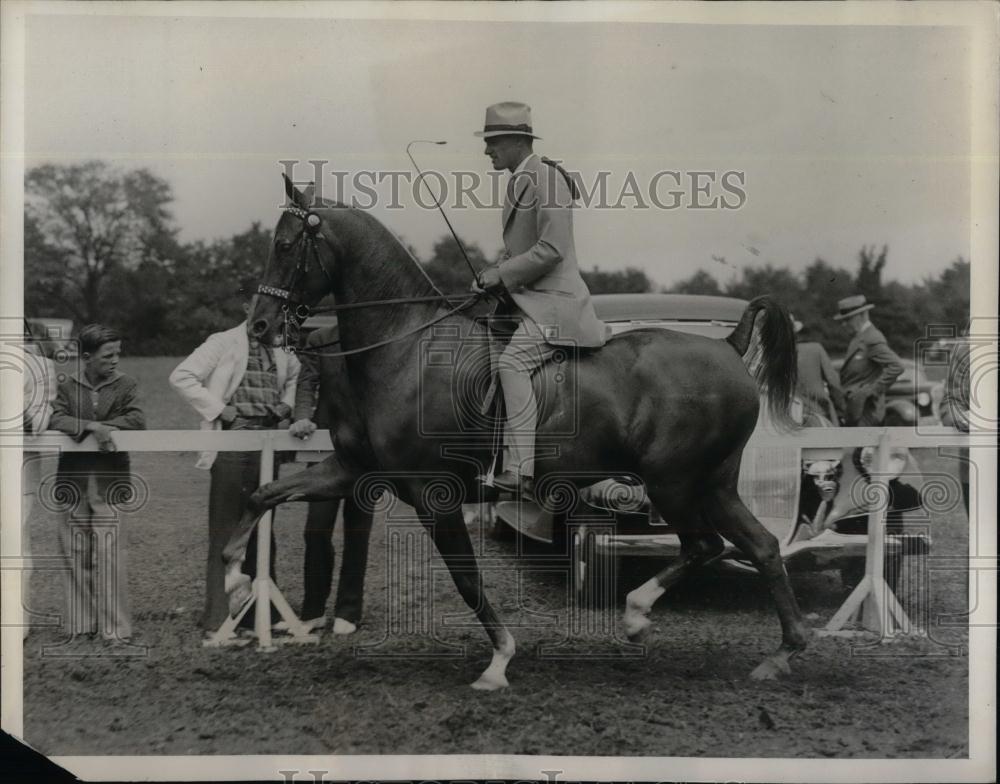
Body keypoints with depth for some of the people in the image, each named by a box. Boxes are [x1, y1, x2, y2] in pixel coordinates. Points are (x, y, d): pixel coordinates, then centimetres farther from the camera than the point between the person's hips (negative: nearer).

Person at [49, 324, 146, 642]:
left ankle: (115, 627, -3)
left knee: (109, 552, -8)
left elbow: (137, 420, -8)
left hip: (110, 476, -2)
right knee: (75, 553, 5)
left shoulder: (125, 384, 4)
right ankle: (81, 624, 14)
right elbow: (55, 419, -8)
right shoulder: (67, 385, 6)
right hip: (73, 477, 2)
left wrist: (103, 427, -16)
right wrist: (92, 427, -21)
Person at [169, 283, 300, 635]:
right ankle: (217, 620, 0)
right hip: (232, 445, -5)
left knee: (262, 532, 11)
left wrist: (287, 406, 13)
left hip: (269, 446, 5)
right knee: (225, 534, -4)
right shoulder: (223, 343, -3)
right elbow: (180, 376, -8)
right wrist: (217, 408, -12)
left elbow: (295, 377, 33)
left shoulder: (282, 351, 12)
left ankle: (261, 615, 20)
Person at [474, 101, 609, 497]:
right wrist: (495, 272, 9)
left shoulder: (546, 179, -12)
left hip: (554, 301, -11)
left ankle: (521, 470, -34)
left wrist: (502, 274, -14)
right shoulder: (519, 181, 18)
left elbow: (552, 249, -19)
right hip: (526, 300, 11)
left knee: (512, 363, -27)